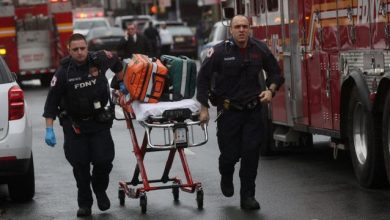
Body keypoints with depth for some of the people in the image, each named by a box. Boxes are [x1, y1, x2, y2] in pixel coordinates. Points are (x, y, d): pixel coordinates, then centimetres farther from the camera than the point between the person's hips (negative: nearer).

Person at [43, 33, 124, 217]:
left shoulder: (99, 61, -7)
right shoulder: (63, 73, -12)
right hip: (74, 124, -1)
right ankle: (84, 203, 15)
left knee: (104, 160, -4)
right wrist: (49, 130, -15)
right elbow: (51, 102, -10)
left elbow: (116, 62, 18)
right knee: (80, 165, 1)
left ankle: (100, 190, 26)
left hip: (99, 121, 1)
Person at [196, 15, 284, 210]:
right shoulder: (219, 51, -9)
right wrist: (204, 108, -5)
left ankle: (247, 196, 5)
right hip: (228, 111, -2)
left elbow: (275, 72, 12)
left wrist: (270, 90, -7)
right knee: (230, 153, 2)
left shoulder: (260, 49, -1)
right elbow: (203, 78, -3)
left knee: (251, 153, -4)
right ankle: (226, 176, 37)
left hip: (253, 111, 2)